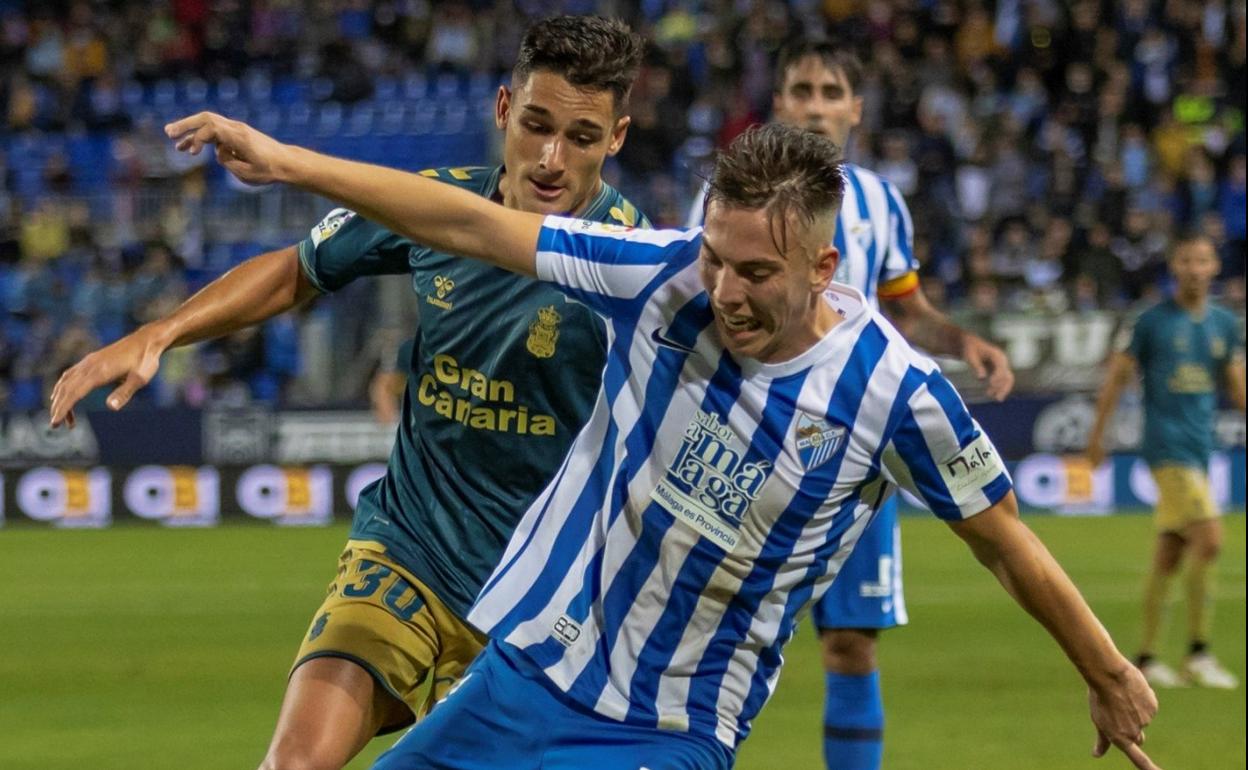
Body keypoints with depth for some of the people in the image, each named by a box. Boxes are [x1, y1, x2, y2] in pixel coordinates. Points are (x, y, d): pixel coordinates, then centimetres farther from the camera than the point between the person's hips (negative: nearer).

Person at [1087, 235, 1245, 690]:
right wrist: (1097, 434, 4)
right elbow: (1118, 376, 3)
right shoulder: (1152, 322, -3)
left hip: (1199, 448, 6)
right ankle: (1198, 652, -15)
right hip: (1165, 443, -6)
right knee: (1208, 539, -19)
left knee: (1169, 555, 8)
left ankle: (1146, 658, 14)